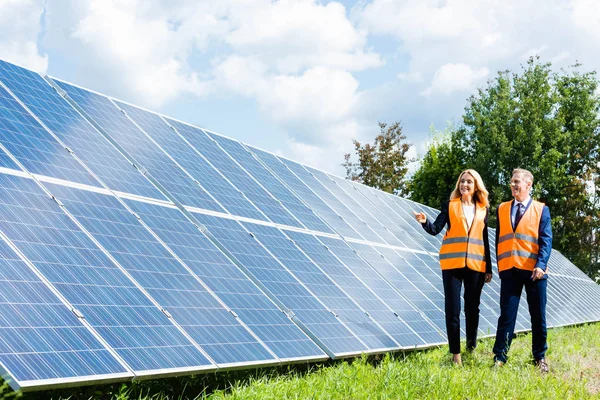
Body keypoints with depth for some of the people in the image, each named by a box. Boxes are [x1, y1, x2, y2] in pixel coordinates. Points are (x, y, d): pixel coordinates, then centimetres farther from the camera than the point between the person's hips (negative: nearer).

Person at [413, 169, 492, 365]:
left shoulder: (483, 209, 11)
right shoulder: (450, 205, 5)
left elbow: (485, 240, 13)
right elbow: (436, 229, -5)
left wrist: (488, 268, 11)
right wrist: (425, 222, -27)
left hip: (475, 264, 2)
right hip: (452, 263, -2)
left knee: (473, 308, 8)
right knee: (452, 309, -2)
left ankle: (471, 349, 22)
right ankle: (455, 354, 3)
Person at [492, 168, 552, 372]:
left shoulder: (541, 209, 4)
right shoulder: (502, 209, 12)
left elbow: (546, 240, -4)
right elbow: (498, 239, 12)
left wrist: (541, 265, -17)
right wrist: (499, 264, 2)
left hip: (534, 270, -1)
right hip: (510, 269, 1)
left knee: (538, 315, 7)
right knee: (507, 315, 1)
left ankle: (540, 357, 20)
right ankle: (499, 357, 4)